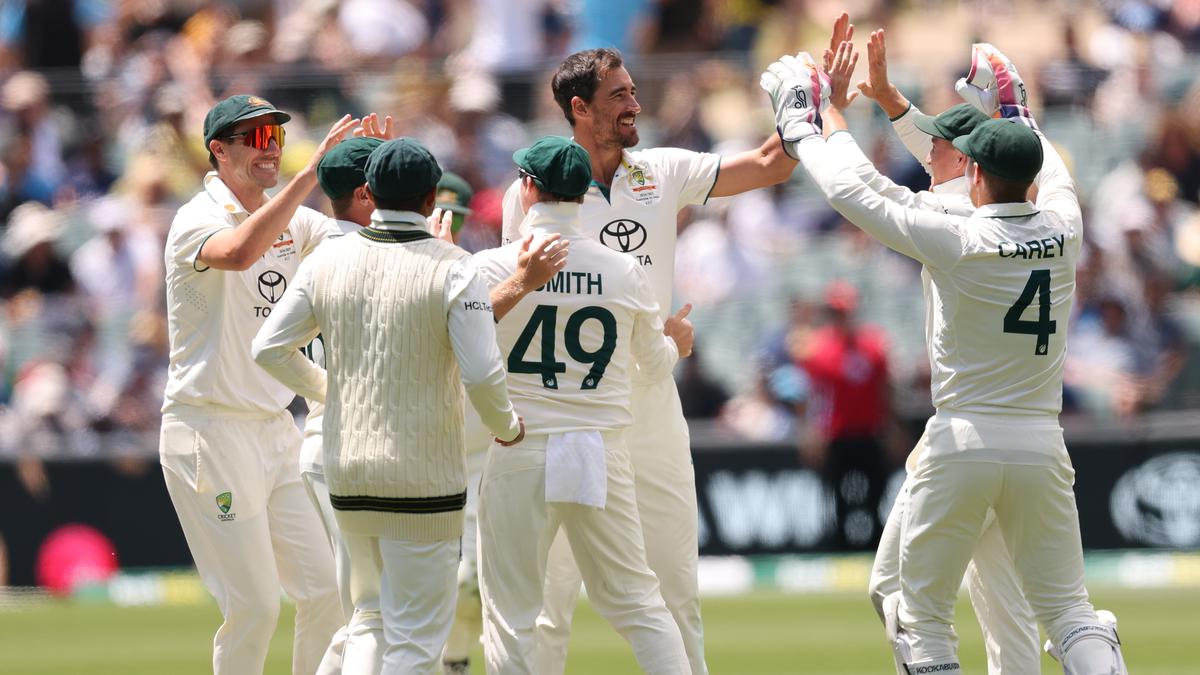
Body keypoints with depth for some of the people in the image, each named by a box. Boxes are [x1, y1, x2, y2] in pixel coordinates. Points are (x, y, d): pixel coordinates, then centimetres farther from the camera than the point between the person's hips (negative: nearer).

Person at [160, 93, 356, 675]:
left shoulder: (292, 221, 12)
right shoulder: (198, 220, -12)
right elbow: (239, 252, -35)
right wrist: (310, 174, -36)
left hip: (276, 429, 7)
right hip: (211, 430, -7)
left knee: (325, 588, 5)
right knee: (254, 602, -8)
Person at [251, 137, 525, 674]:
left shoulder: (328, 260, 2)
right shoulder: (452, 267, -11)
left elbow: (268, 348, 5)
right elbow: (482, 374, -18)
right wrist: (506, 426, 3)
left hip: (345, 474, 5)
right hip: (424, 482, -5)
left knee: (369, 616, 20)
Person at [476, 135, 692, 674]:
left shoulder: (491, 266, -8)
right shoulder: (625, 272, 2)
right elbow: (654, 362, 16)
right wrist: (675, 343, 42)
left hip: (520, 455, -3)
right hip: (602, 457, 3)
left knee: (510, 613, 3)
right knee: (636, 600, 10)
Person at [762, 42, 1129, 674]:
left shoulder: (956, 239, -12)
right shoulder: (1062, 230, 1)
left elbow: (853, 194, -4)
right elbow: (1053, 174, 25)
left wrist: (801, 130, 10)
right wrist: (1013, 111, 39)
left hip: (961, 443, -4)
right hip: (1041, 444, 4)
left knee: (920, 615, 7)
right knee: (1067, 608, 7)